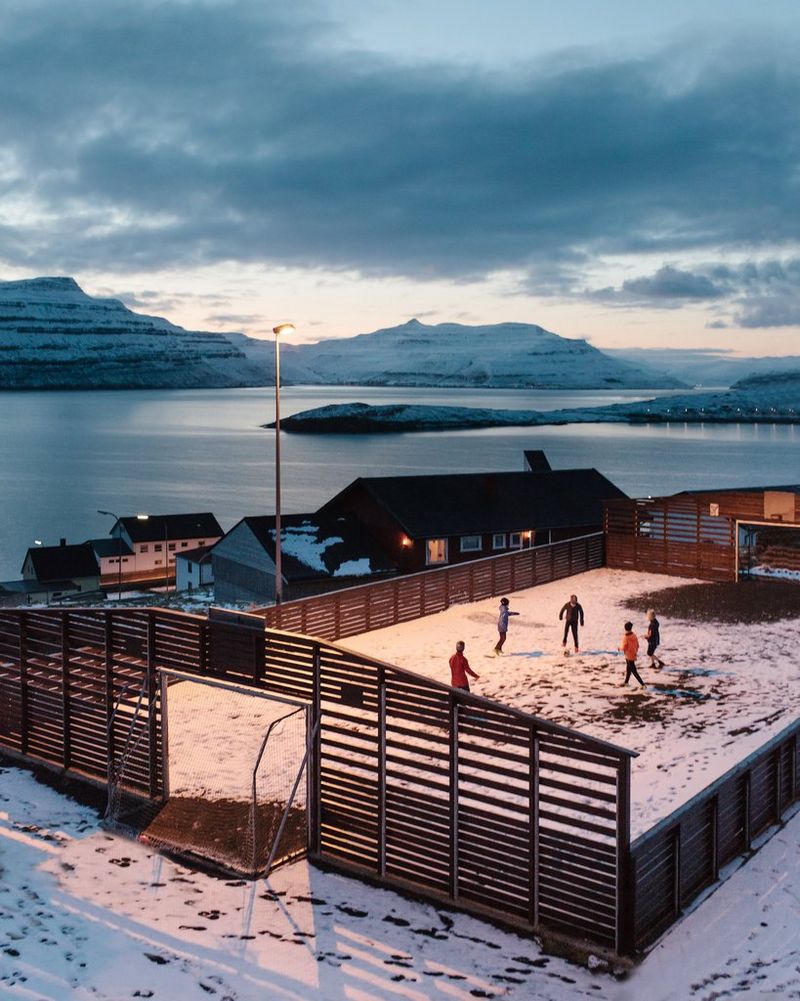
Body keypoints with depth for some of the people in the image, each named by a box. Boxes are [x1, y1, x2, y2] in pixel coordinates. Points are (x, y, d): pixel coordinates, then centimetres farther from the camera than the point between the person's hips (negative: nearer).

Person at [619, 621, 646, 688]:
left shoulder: (625, 637, -23)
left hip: (628, 656, -8)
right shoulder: (634, 635, -3)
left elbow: (624, 648, -19)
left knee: (634, 671, -2)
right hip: (633, 655, 8)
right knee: (628, 669, 23)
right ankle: (626, 682, 39)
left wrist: (620, 647, 2)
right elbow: (637, 645, 6)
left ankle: (642, 684, -5)